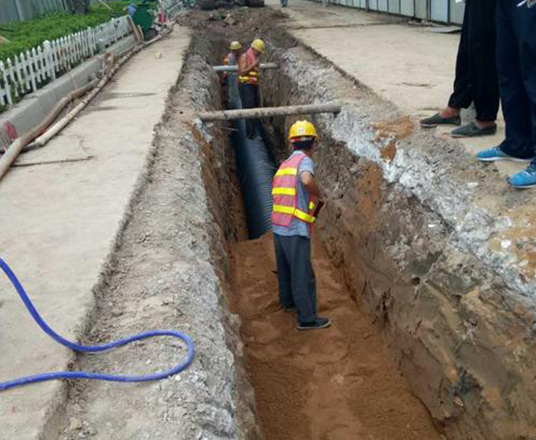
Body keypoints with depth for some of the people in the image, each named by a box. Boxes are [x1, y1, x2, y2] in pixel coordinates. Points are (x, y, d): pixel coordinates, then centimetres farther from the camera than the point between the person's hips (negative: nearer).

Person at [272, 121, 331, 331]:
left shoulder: (285, 164, 15)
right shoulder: (304, 160, -9)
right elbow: (306, 180, -33)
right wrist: (319, 196, -15)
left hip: (278, 228, 8)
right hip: (295, 230, -8)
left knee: (285, 268, 25)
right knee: (303, 274, 1)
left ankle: (288, 300, 45)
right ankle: (307, 318, 9)